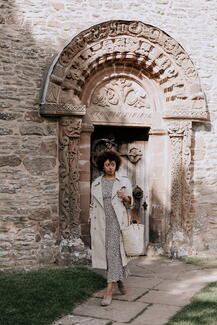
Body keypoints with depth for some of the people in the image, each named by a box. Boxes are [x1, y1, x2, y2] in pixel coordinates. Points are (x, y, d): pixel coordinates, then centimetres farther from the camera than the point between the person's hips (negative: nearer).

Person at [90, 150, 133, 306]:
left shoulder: (124, 181, 4)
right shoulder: (96, 184, 10)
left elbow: (130, 203, 8)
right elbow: (93, 205, 15)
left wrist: (126, 197, -14)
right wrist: (92, 223, 11)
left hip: (117, 222, -3)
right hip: (101, 223, 3)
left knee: (114, 253, -10)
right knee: (109, 253, 10)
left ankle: (109, 291, -8)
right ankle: (120, 279, 35)